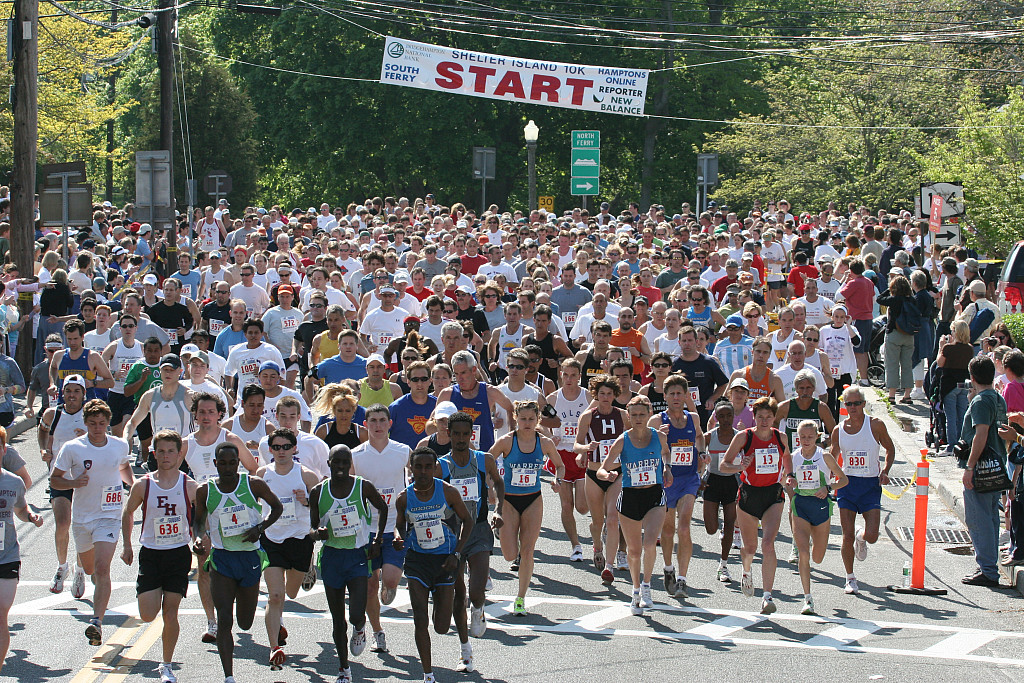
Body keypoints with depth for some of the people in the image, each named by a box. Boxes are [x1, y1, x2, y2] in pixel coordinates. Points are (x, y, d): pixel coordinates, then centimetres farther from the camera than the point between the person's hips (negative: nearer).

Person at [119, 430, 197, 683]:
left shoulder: (190, 487, -5)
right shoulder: (142, 485, -3)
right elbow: (127, 513, 13)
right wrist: (126, 545, 9)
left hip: (179, 555, -1)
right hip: (150, 554, 1)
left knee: (170, 615, -1)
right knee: (148, 615, -7)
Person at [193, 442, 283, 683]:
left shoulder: (253, 484, -6)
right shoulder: (205, 491, -3)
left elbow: (277, 507, 7)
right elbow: (199, 520, 12)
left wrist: (260, 528, -9)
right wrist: (199, 538, -8)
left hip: (250, 557, 1)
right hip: (221, 557, -1)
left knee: (245, 623, 14)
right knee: (224, 620, -13)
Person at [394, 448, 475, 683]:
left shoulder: (448, 492, -11)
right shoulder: (404, 498, -6)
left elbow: (468, 520, 0)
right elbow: (400, 525, 10)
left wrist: (457, 554, -7)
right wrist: (398, 538, -14)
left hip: (445, 559, -1)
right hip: (417, 559, 1)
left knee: (442, 627, 3)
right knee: (420, 620, -9)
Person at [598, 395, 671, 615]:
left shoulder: (659, 436, -2)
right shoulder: (622, 441, -8)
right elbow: (601, 471, -11)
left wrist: (667, 467, 4)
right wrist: (607, 475, -33)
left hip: (654, 497, 0)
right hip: (629, 497, 0)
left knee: (649, 543, -22)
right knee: (634, 550, 10)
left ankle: (646, 587, -1)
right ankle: (636, 590, 35)